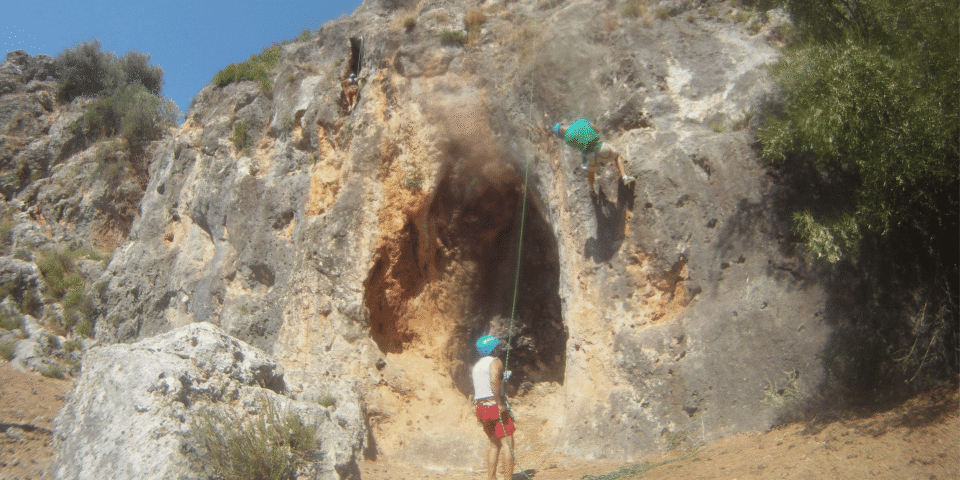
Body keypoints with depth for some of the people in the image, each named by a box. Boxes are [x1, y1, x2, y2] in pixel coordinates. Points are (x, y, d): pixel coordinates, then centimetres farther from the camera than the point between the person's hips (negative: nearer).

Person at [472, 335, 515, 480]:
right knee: (508, 445, -5)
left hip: (481, 408, 8)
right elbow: (494, 382, -26)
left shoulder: (477, 366, 19)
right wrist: (500, 404, -22)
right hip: (495, 406, -8)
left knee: (494, 445, 17)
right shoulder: (496, 362, -7)